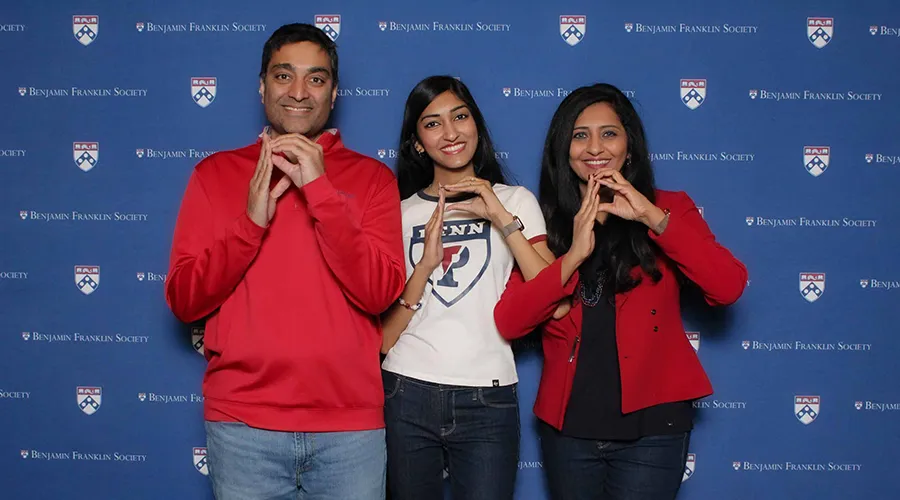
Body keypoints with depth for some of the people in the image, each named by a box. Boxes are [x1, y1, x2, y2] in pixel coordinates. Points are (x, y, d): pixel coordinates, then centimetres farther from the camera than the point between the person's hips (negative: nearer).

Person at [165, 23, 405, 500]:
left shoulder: (372, 177, 4)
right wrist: (251, 220, -12)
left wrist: (320, 190, -15)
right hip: (243, 425, 0)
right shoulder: (215, 173, 6)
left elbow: (379, 293, -8)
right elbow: (183, 300, 1)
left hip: (350, 424, 0)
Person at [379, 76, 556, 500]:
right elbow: (385, 336, 4)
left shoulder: (515, 201, 7)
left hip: (487, 400, -1)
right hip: (407, 394, 1)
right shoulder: (401, 212, 10)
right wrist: (425, 264, -10)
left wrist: (503, 219, -11)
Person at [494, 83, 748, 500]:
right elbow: (508, 323, -7)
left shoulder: (667, 208, 3)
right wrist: (574, 255, -18)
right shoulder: (545, 222, 5)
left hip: (651, 424, -2)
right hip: (567, 424, 2)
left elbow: (728, 288, -14)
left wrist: (653, 217, -20)